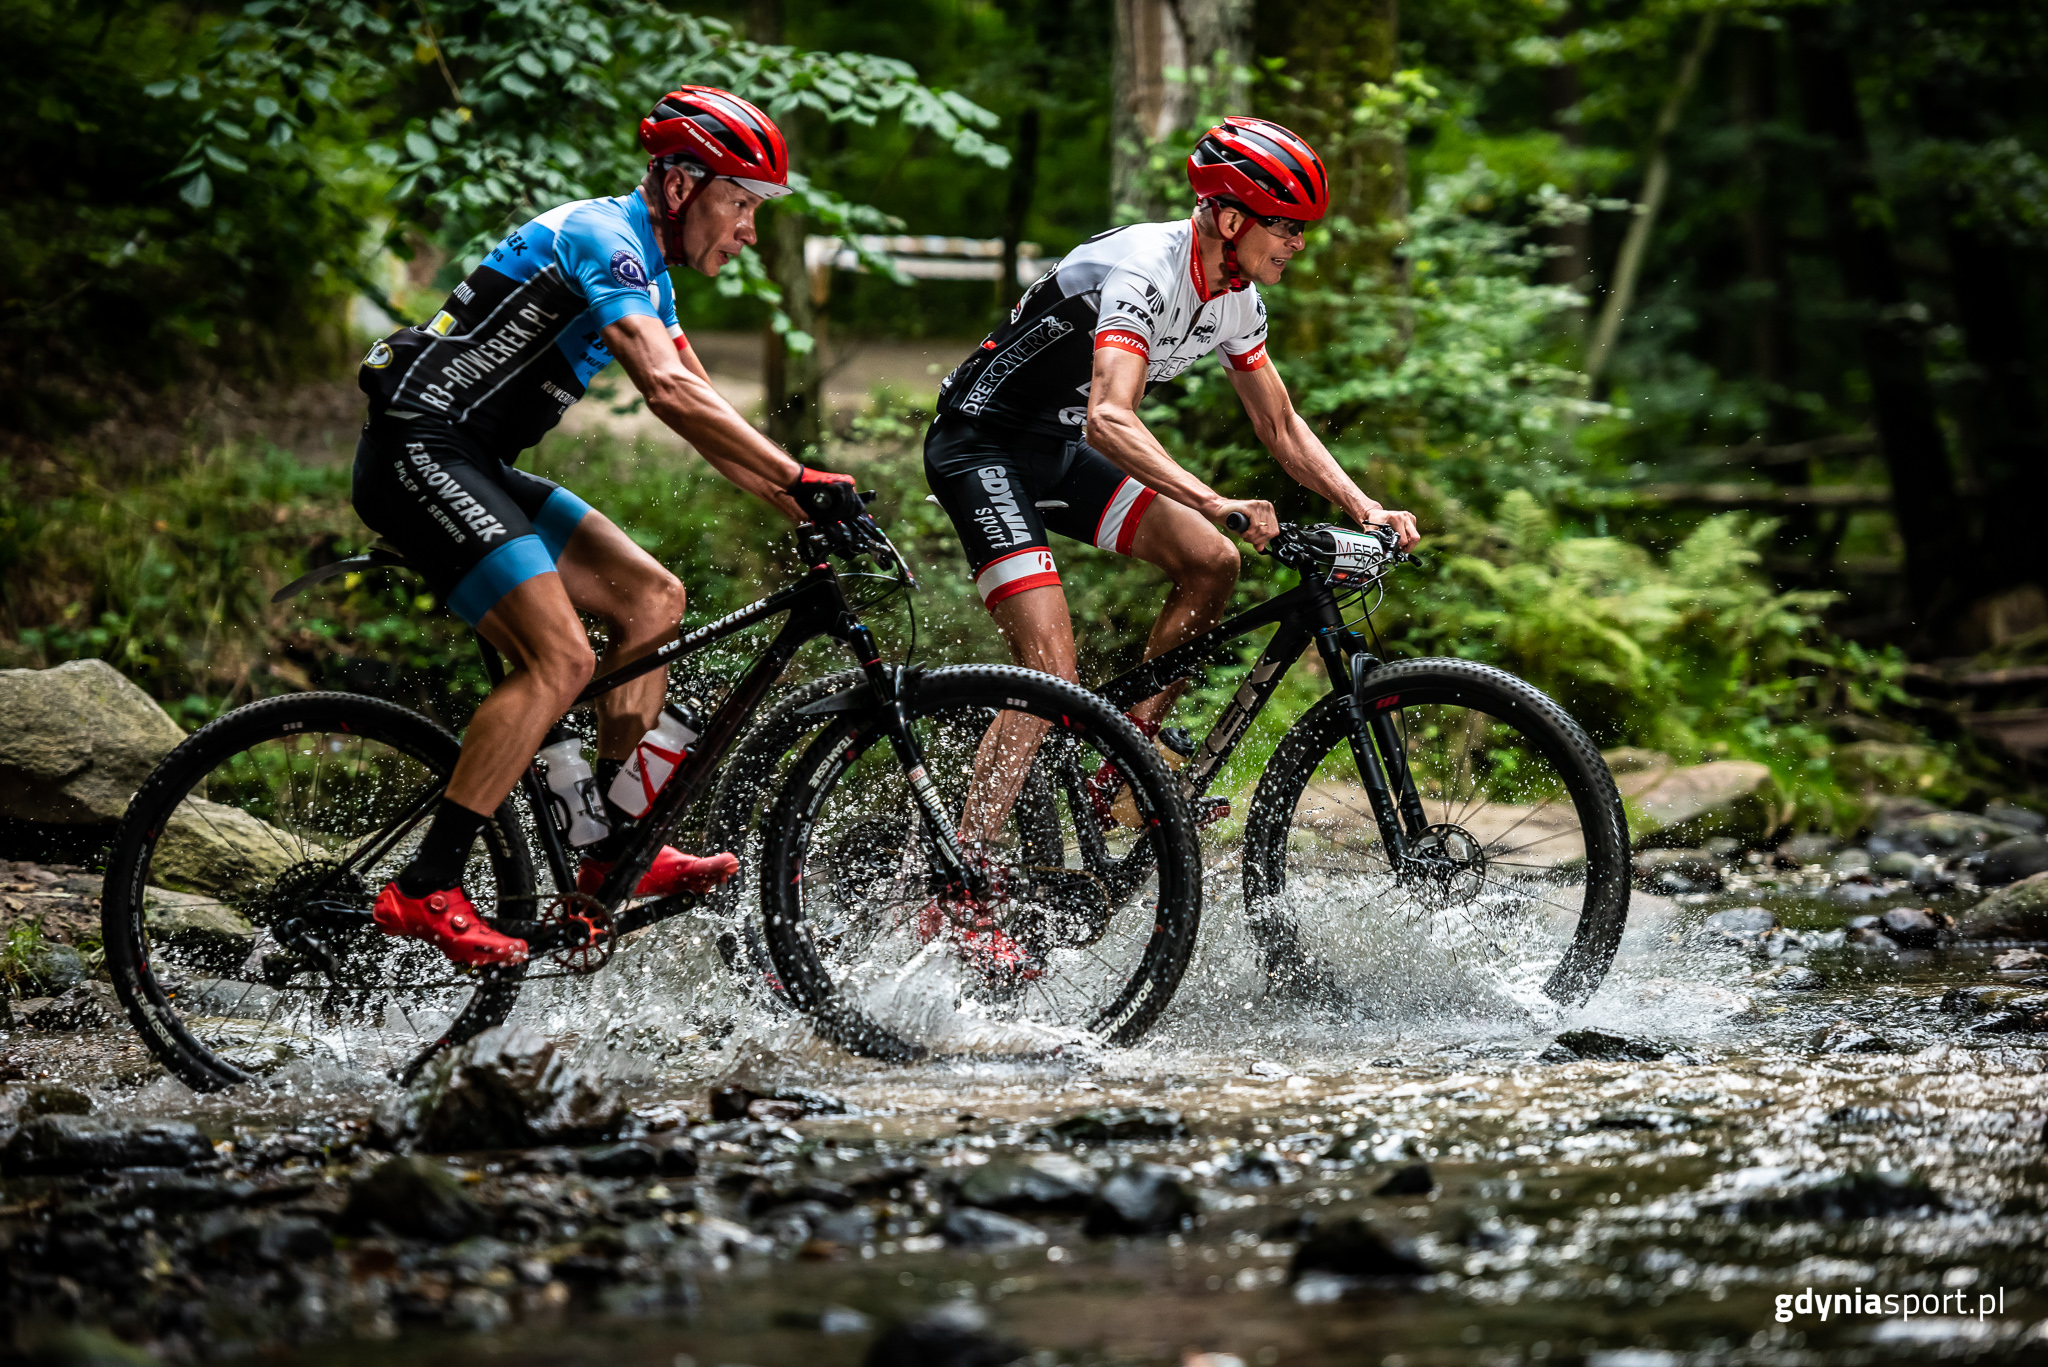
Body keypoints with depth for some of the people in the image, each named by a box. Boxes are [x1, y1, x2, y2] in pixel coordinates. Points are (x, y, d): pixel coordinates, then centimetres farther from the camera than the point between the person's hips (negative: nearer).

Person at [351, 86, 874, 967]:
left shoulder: (645, 270, 16)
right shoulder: (600, 237, -16)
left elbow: (705, 415, 16)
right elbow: (670, 391, -29)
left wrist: (808, 511, 5)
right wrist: (806, 482, -31)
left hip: (473, 464, 10)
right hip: (419, 453, -10)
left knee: (650, 598, 5)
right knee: (560, 659, -19)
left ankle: (614, 852, 5)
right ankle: (424, 892, -19)